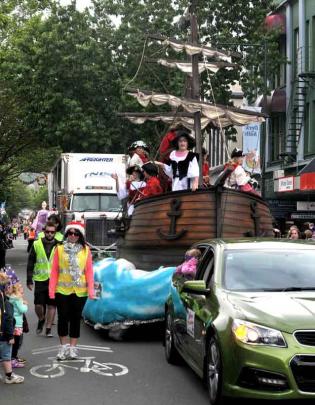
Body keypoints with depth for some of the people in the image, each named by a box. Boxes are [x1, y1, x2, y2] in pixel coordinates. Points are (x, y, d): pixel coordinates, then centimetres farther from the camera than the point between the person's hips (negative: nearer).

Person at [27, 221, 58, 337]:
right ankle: (41, 319, 31)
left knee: (52, 305, 4)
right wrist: (29, 280, 1)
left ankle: (48, 328, 16)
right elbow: (30, 263, 5)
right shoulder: (36, 244, 1)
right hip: (40, 280, 0)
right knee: (38, 305, 1)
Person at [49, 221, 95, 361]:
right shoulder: (60, 249, 0)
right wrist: (51, 290, -5)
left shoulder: (85, 250, 1)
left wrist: (91, 290, -7)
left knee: (75, 318, 8)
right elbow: (54, 271, 0)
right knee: (63, 318, 6)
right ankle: (63, 346, 20)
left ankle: (72, 347, 20)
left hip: (80, 291, 0)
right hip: (62, 290, 0)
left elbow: (89, 271, 0)